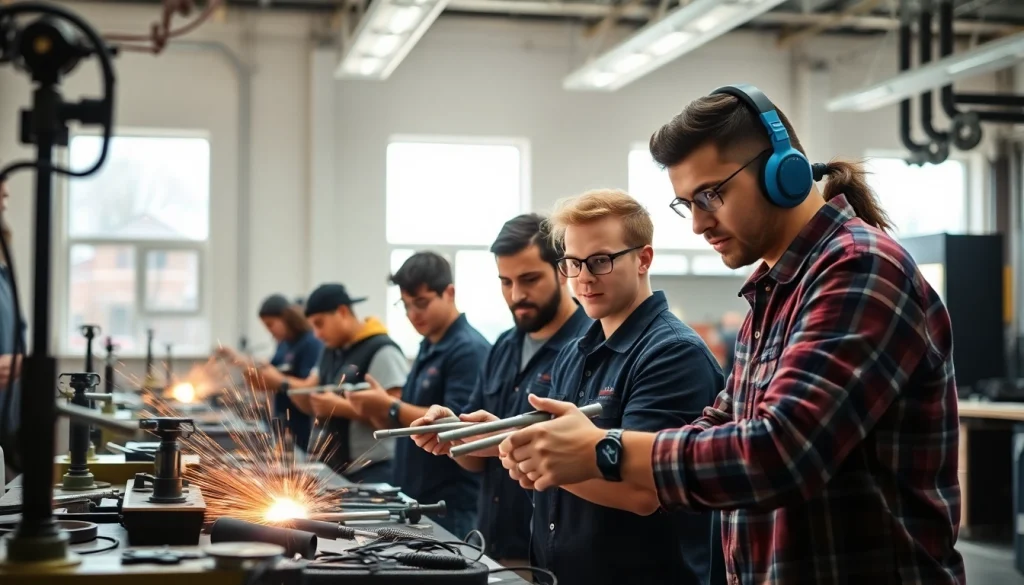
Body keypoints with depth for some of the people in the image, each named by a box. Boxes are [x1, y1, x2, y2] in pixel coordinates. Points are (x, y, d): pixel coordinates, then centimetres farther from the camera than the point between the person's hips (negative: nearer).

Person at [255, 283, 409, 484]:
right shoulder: (330, 351, 15)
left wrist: (340, 407, -23)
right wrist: (281, 382, -1)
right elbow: (310, 402, 16)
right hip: (336, 469, 9)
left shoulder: (382, 351, -14)